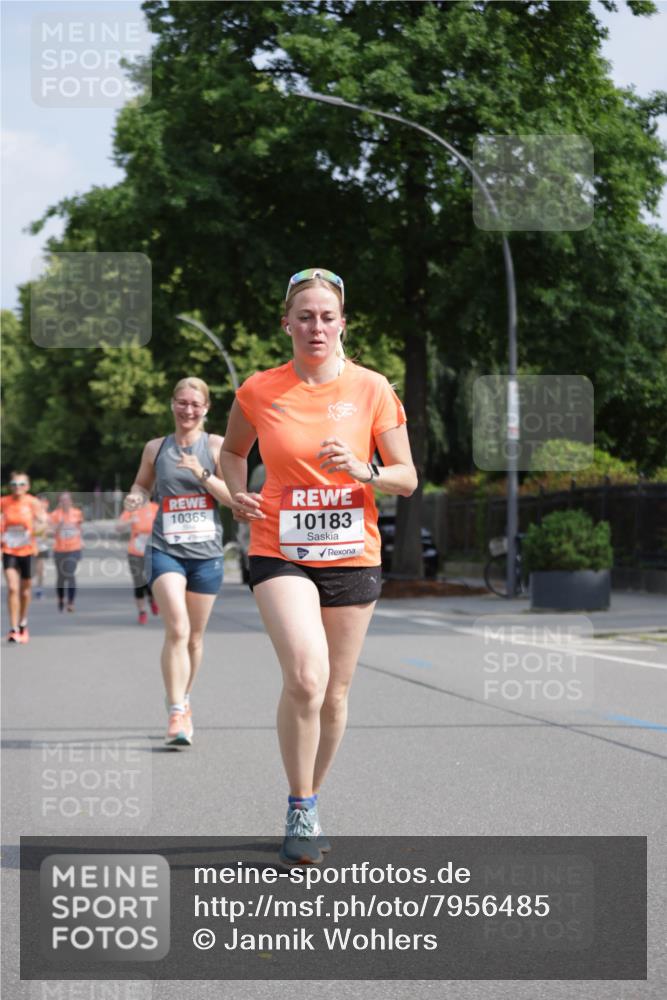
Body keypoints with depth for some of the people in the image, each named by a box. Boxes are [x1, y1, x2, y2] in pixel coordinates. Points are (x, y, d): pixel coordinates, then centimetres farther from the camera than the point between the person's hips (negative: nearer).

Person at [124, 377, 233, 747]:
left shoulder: (216, 446, 2)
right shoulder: (156, 448, 6)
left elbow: (234, 497, -3)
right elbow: (142, 483, 21)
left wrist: (202, 473, -17)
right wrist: (136, 497, -2)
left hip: (206, 553, 1)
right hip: (165, 550, -1)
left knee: (194, 636, 13)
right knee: (177, 630, -18)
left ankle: (183, 702, 33)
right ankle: (176, 715, -19)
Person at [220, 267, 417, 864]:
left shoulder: (371, 389, -1)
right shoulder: (259, 391, 0)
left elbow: (407, 478, 3)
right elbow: (233, 450, 20)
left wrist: (365, 472, -17)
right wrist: (238, 494, 0)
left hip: (352, 556, 2)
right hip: (280, 552, -2)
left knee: (334, 693, 9)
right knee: (306, 676, -22)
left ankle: (310, 803, 30)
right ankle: (300, 809, -7)